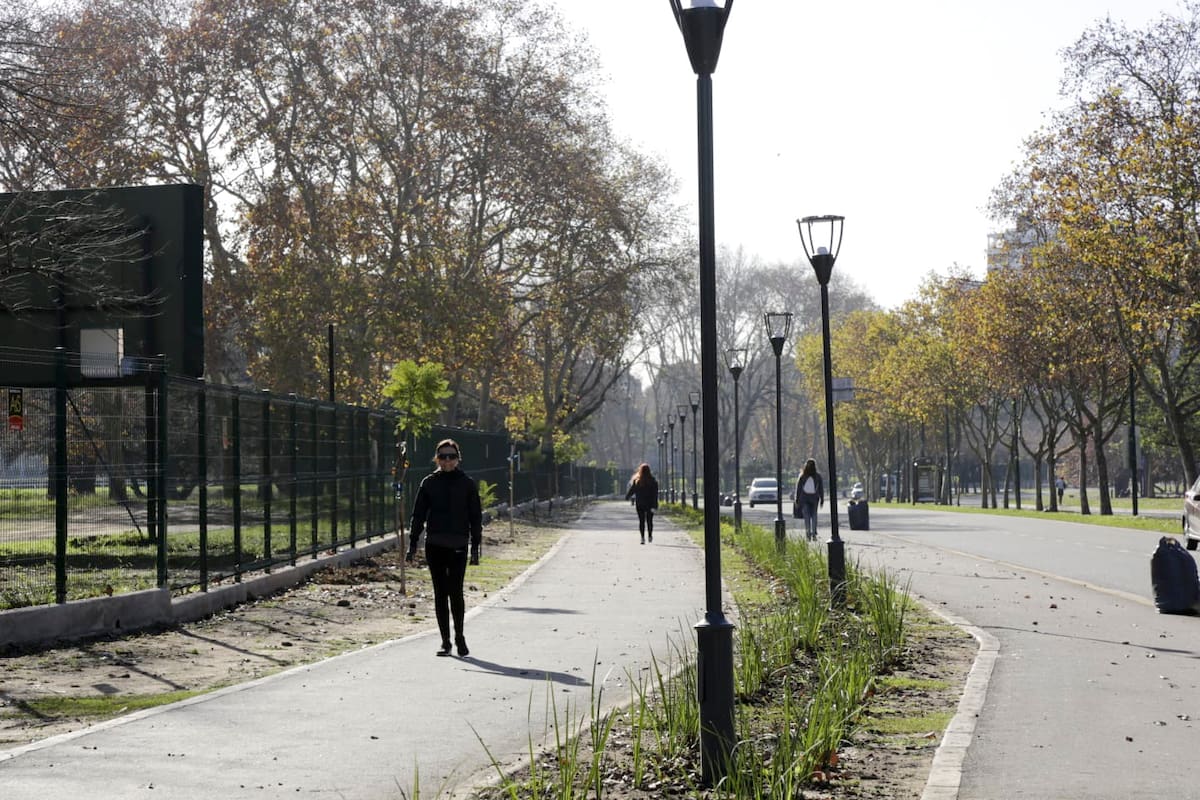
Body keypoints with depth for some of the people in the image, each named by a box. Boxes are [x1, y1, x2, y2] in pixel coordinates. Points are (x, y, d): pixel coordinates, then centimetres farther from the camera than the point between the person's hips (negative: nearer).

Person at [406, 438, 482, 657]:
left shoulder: (467, 484, 4)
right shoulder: (429, 483, 7)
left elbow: (475, 517, 6)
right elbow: (418, 514, 9)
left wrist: (475, 547, 0)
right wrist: (413, 544, 3)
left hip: (458, 546, -2)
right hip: (434, 545, 2)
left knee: (455, 591, -8)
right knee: (440, 592, 4)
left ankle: (459, 637, 11)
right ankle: (445, 641, 12)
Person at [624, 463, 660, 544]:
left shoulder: (636, 480, -8)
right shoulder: (652, 481, -9)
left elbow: (631, 490, 1)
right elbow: (655, 494, -11)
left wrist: (627, 497, 21)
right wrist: (655, 505, -11)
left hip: (639, 504, 0)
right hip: (649, 504, 0)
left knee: (641, 521, 5)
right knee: (649, 521, 14)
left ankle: (643, 537, -4)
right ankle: (650, 537, 19)